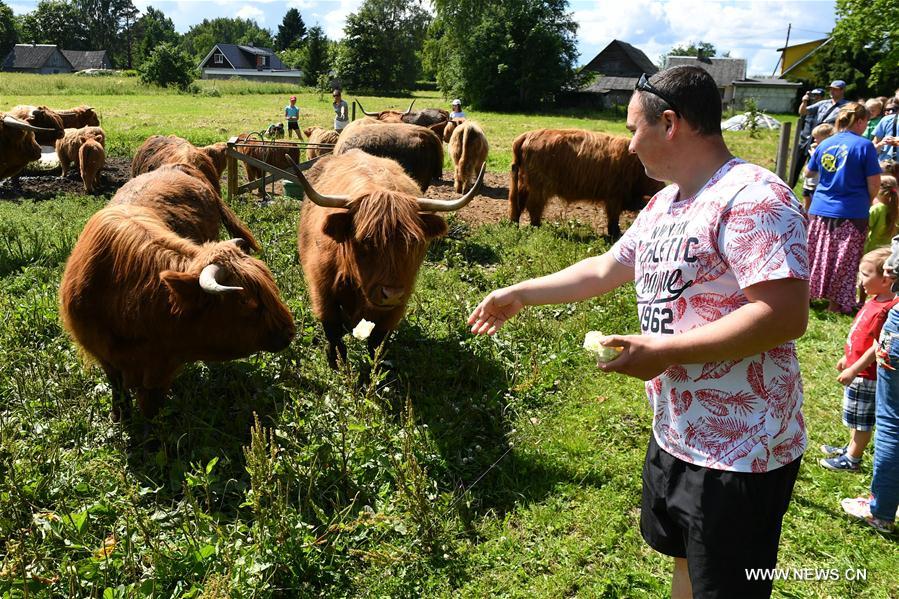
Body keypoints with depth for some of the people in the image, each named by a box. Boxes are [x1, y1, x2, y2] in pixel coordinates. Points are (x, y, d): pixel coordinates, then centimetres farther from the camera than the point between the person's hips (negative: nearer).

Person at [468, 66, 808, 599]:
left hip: (740, 452, -9)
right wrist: (520, 294, 20)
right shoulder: (665, 203, 10)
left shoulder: (753, 197, -20)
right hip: (675, 433, 9)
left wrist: (666, 350, -25)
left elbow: (785, 315, -28)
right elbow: (604, 270, 19)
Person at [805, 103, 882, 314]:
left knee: (816, 254, 16)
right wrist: (867, 203, 8)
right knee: (845, 260, 7)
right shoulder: (864, 145, -11)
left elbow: (808, 172, 17)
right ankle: (836, 302, 12)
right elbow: (874, 184, -9)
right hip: (852, 213, -4)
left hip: (820, 209, 4)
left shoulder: (825, 144, 3)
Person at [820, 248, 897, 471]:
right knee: (857, 419, 24)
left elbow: (877, 347, -25)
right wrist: (846, 358, 21)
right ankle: (851, 449, 39)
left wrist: (853, 370, -22)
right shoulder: (874, 300, 3)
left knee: (862, 420, 7)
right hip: (857, 370, 9)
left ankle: (852, 460, 20)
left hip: (866, 375, -9)